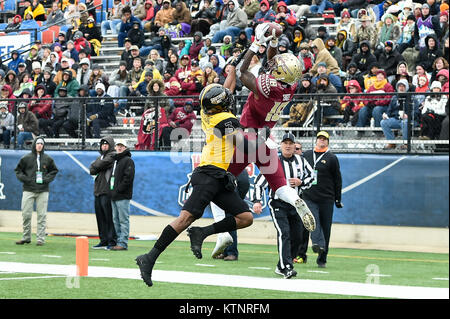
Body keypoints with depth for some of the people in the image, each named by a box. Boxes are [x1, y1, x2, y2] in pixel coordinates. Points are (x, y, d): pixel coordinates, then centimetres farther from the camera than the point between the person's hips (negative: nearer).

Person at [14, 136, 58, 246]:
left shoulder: (48, 159, 7)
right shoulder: (26, 158, 4)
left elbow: (54, 171, 16)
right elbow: (18, 170, 9)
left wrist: (47, 179, -1)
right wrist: (24, 179, -7)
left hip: (43, 191, 0)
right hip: (28, 190, 0)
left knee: (42, 215, -1)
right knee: (26, 214, -1)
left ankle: (40, 238, 3)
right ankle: (26, 237, 11)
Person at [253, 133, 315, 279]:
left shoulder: (301, 161, 5)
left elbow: (311, 177, 17)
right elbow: (259, 182, -9)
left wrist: (300, 182, -5)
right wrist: (257, 201, -21)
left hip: (295, 204, 5)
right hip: (278, 205, -5)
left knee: (296, 237, 4)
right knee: (284, 234, -19)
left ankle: (281, 267, 18)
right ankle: (287, 267, -26)